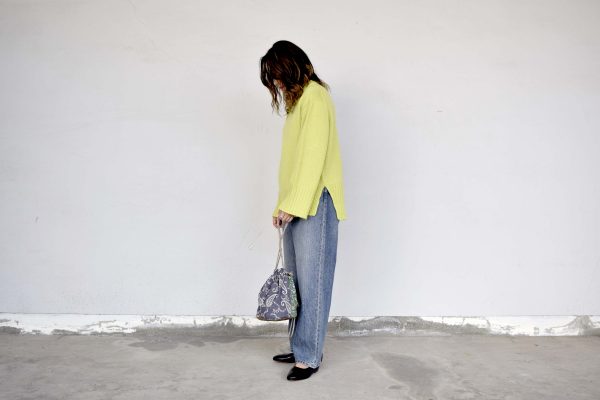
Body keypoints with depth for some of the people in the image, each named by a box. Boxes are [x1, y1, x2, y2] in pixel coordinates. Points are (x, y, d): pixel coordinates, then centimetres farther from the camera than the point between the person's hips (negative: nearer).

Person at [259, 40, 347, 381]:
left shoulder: (315, 97, -7)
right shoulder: (297, 101, 20)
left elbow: (314, 156, -15)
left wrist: (293, 205, -16)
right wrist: (284, 206, 13)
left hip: (314, 203, -9)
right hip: (296, 205, 9)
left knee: (312, 283, -3)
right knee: (296, 280, 11)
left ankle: (309, 356, 6)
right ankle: (301, 347, 21)